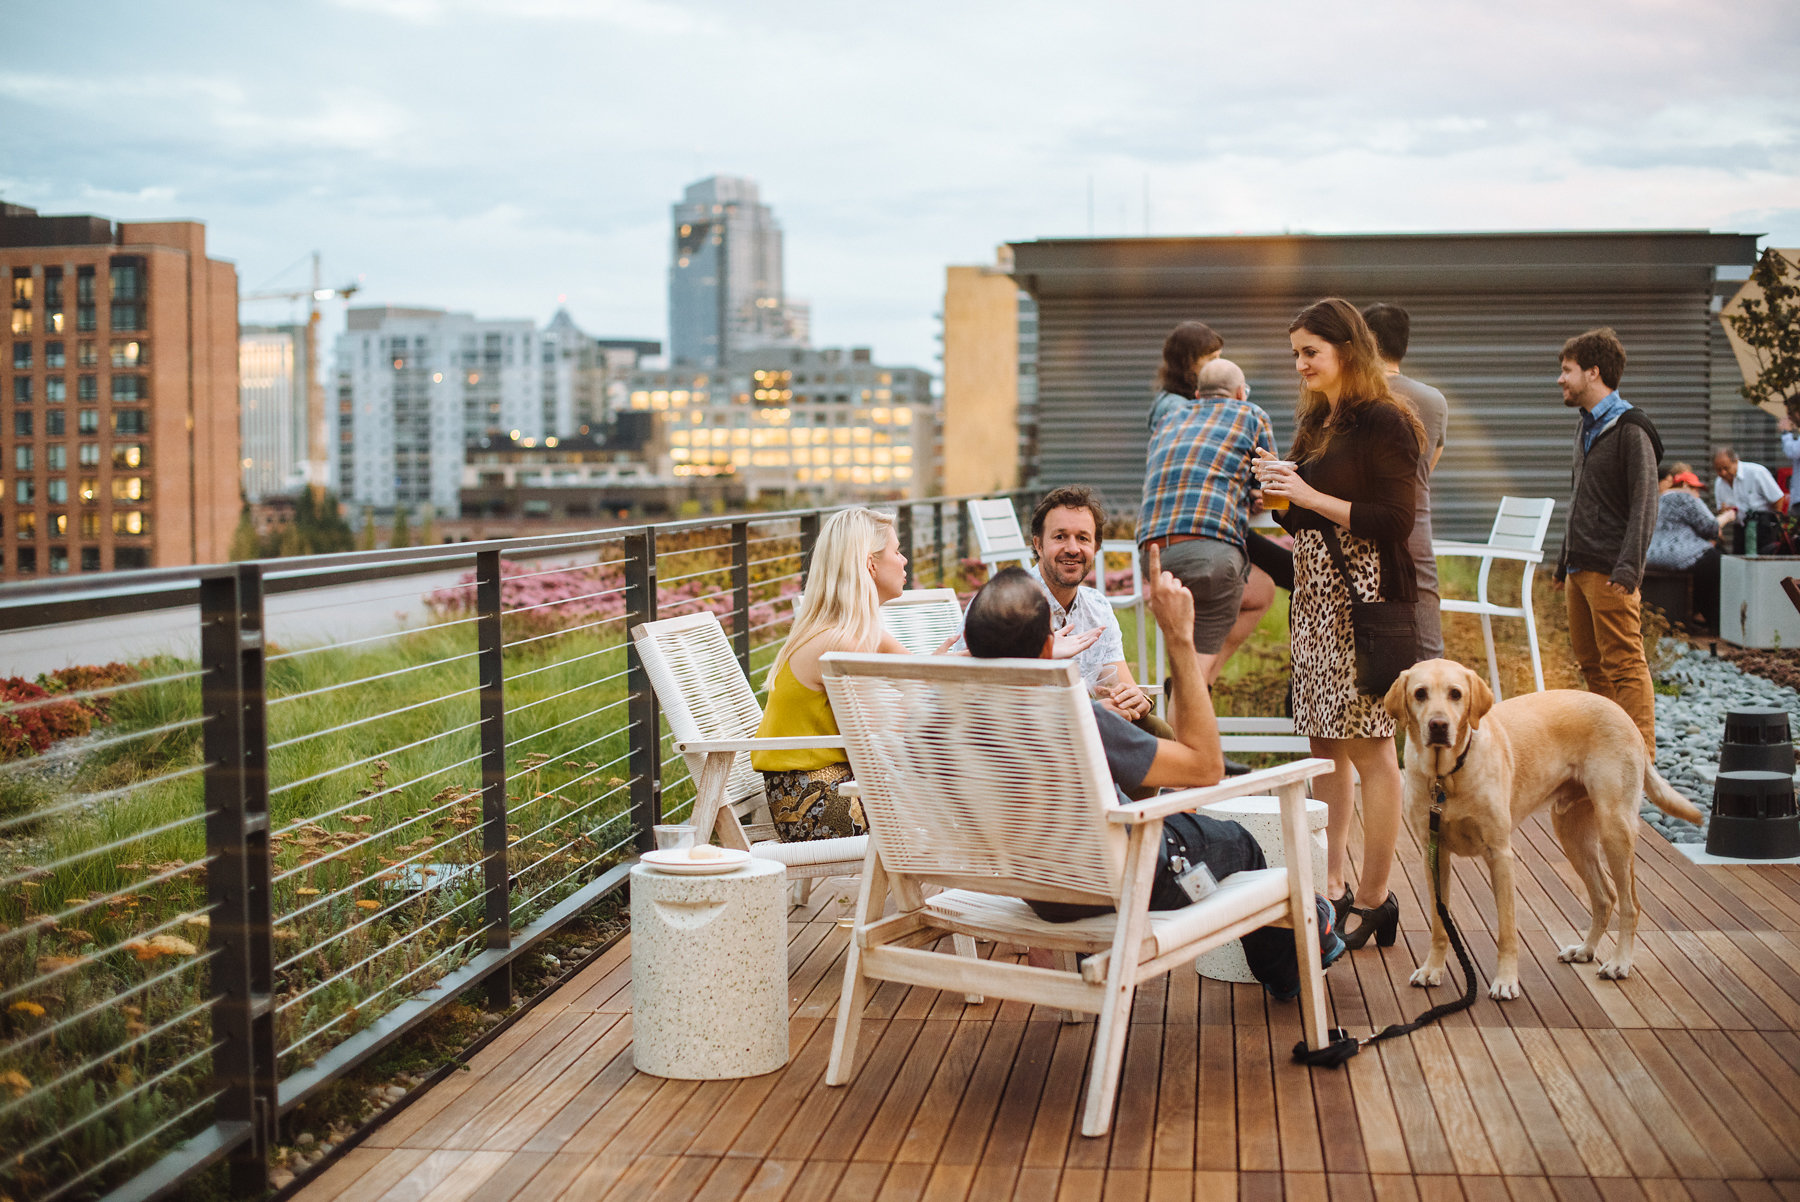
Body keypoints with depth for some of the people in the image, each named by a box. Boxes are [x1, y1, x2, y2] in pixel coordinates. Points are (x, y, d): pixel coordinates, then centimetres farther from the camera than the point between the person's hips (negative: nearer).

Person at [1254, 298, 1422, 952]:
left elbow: (1395, 521, -16)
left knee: (1368, 746, -4)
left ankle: (1375, 897, 3)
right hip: (1315, 596, 9)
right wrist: (1278, 487, 3)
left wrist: (1311, 496, -17)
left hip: (1365, 597, -8)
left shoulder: (1383, 422, -9)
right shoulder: (1316, 422, 16)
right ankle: (1333, 884, 18)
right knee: (1325, 741, 10)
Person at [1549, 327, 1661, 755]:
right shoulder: (1588, 427, 18)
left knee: (1624, 664, -7)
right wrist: (1564, 562, 23)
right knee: (1590, 662, 11)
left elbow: (1644, 505, -16)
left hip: (1610, 572, -9)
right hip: (1580, 567, 9)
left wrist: (1629, 567, -24)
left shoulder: (1630, 428, -10)